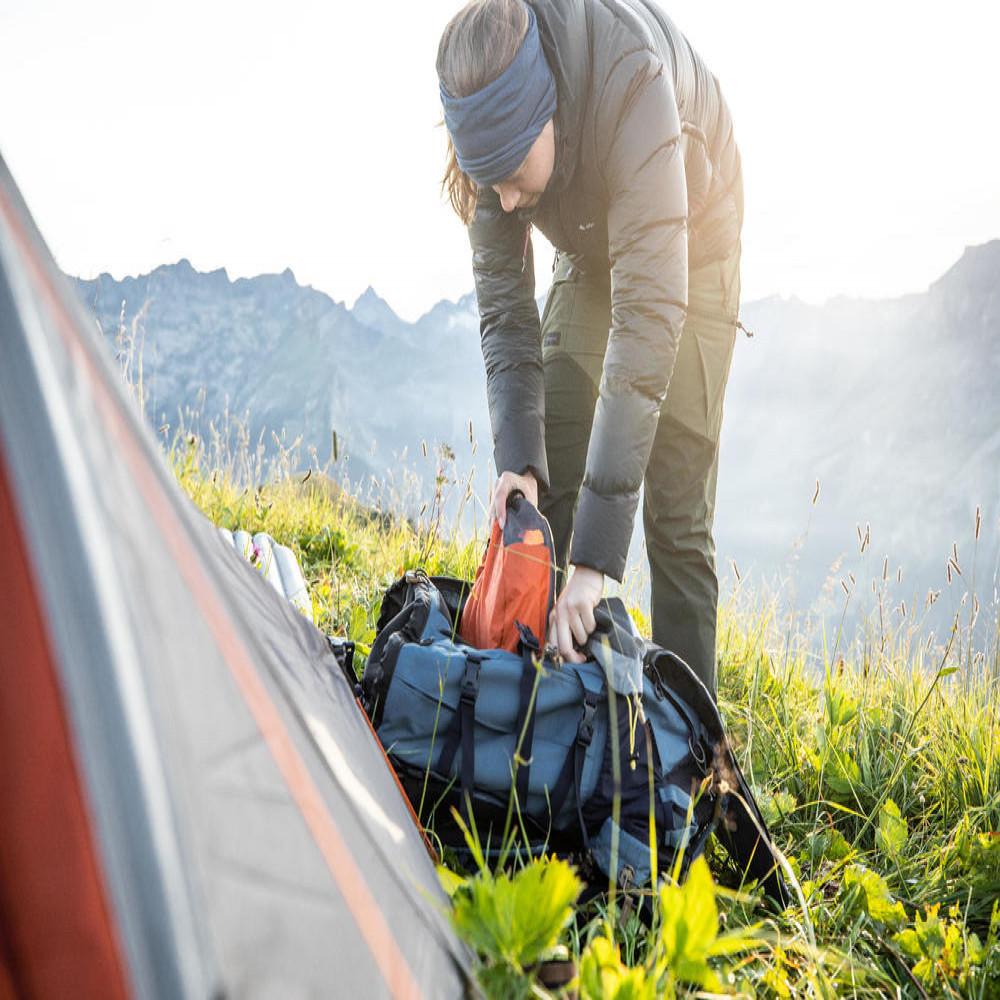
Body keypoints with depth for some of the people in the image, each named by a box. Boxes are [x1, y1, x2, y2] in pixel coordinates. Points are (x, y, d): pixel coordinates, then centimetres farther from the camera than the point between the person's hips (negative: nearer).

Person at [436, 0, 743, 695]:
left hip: (688, 250, -4)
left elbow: (648, 315, -47)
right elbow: (503, 298, -18)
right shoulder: (498, 116, -26)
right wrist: (516, 457, -31)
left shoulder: (635, 86, -42)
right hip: (590, 251, 5)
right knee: (544, 479, -4)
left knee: (676, 511, -12)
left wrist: (594, 553, -51)